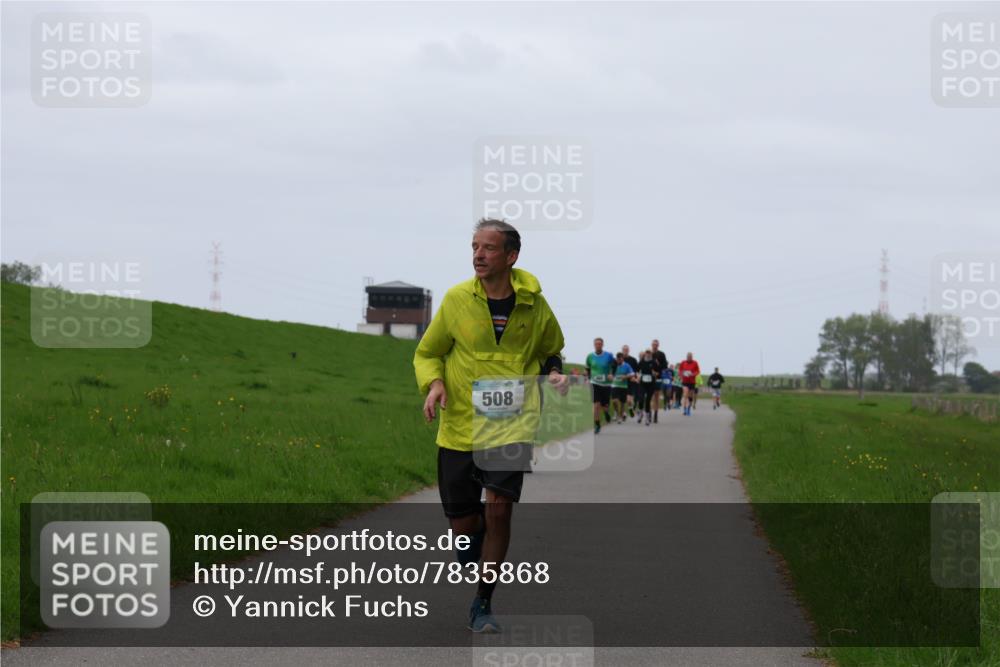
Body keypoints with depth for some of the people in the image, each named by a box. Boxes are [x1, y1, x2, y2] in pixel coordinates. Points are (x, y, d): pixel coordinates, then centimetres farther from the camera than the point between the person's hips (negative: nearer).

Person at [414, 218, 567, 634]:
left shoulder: (534, 306, 0)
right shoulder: (457, 300, -2)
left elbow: (550, 353, 20)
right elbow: (427, 353, 11)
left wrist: (555, 374, -3)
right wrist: (433, 383, -10)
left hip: (512, 424, -1)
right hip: (460, 426, 1)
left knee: (498, 509, -17)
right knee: (463, 524, 4)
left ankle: (483, 605, -3)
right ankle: (476, 564, 41)